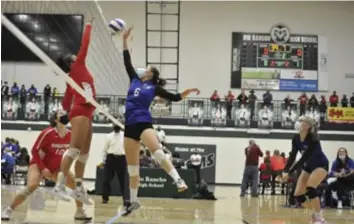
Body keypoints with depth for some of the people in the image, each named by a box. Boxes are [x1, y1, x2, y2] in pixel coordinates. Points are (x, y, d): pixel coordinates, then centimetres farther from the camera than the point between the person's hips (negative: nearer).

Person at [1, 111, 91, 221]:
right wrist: (43, 168, -22)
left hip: (55, 168, 6)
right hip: (38, 164, -6)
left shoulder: (70, 135, -9)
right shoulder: (48, 133, -24)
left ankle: (80, 213, 10)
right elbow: (34, 151, -19)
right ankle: (8, 210, -17)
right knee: (32, 186, -33)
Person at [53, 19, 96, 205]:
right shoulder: (78, 67, 4)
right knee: (74, 150, -16)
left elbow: (65, 104, 19)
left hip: (85, 113, 9)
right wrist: (89, 25, 13)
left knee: (84, 153, 5)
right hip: (81, 112, -9)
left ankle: (79, 189, 5)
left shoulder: (72, 78, 22)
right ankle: (59, 186, -20)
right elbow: (85, 44, 3)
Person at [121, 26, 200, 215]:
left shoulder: (154, 87, 7)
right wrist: (124, 39, 15)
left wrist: (186, 92, -11)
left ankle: (178, 179, -36)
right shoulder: (135, 80, 17)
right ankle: (133, 201, 15)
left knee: (156, 151, -31)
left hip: (143, 123, -4)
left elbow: (174, 98, 6)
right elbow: (127, 61, 17)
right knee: (132, 166, 7)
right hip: (130, 125, 4)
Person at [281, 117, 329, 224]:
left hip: (321, 165, -7)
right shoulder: (296, 138, -10)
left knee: (310, 188, -31)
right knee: (298, 195, -4)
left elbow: (304, 158, -32)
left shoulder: (313, 139, -29)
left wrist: (289, 173, -34)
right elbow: (292, 156, -8)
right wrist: (285, 170, -23)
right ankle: (316, 213, 17)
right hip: (308, 167, 7)